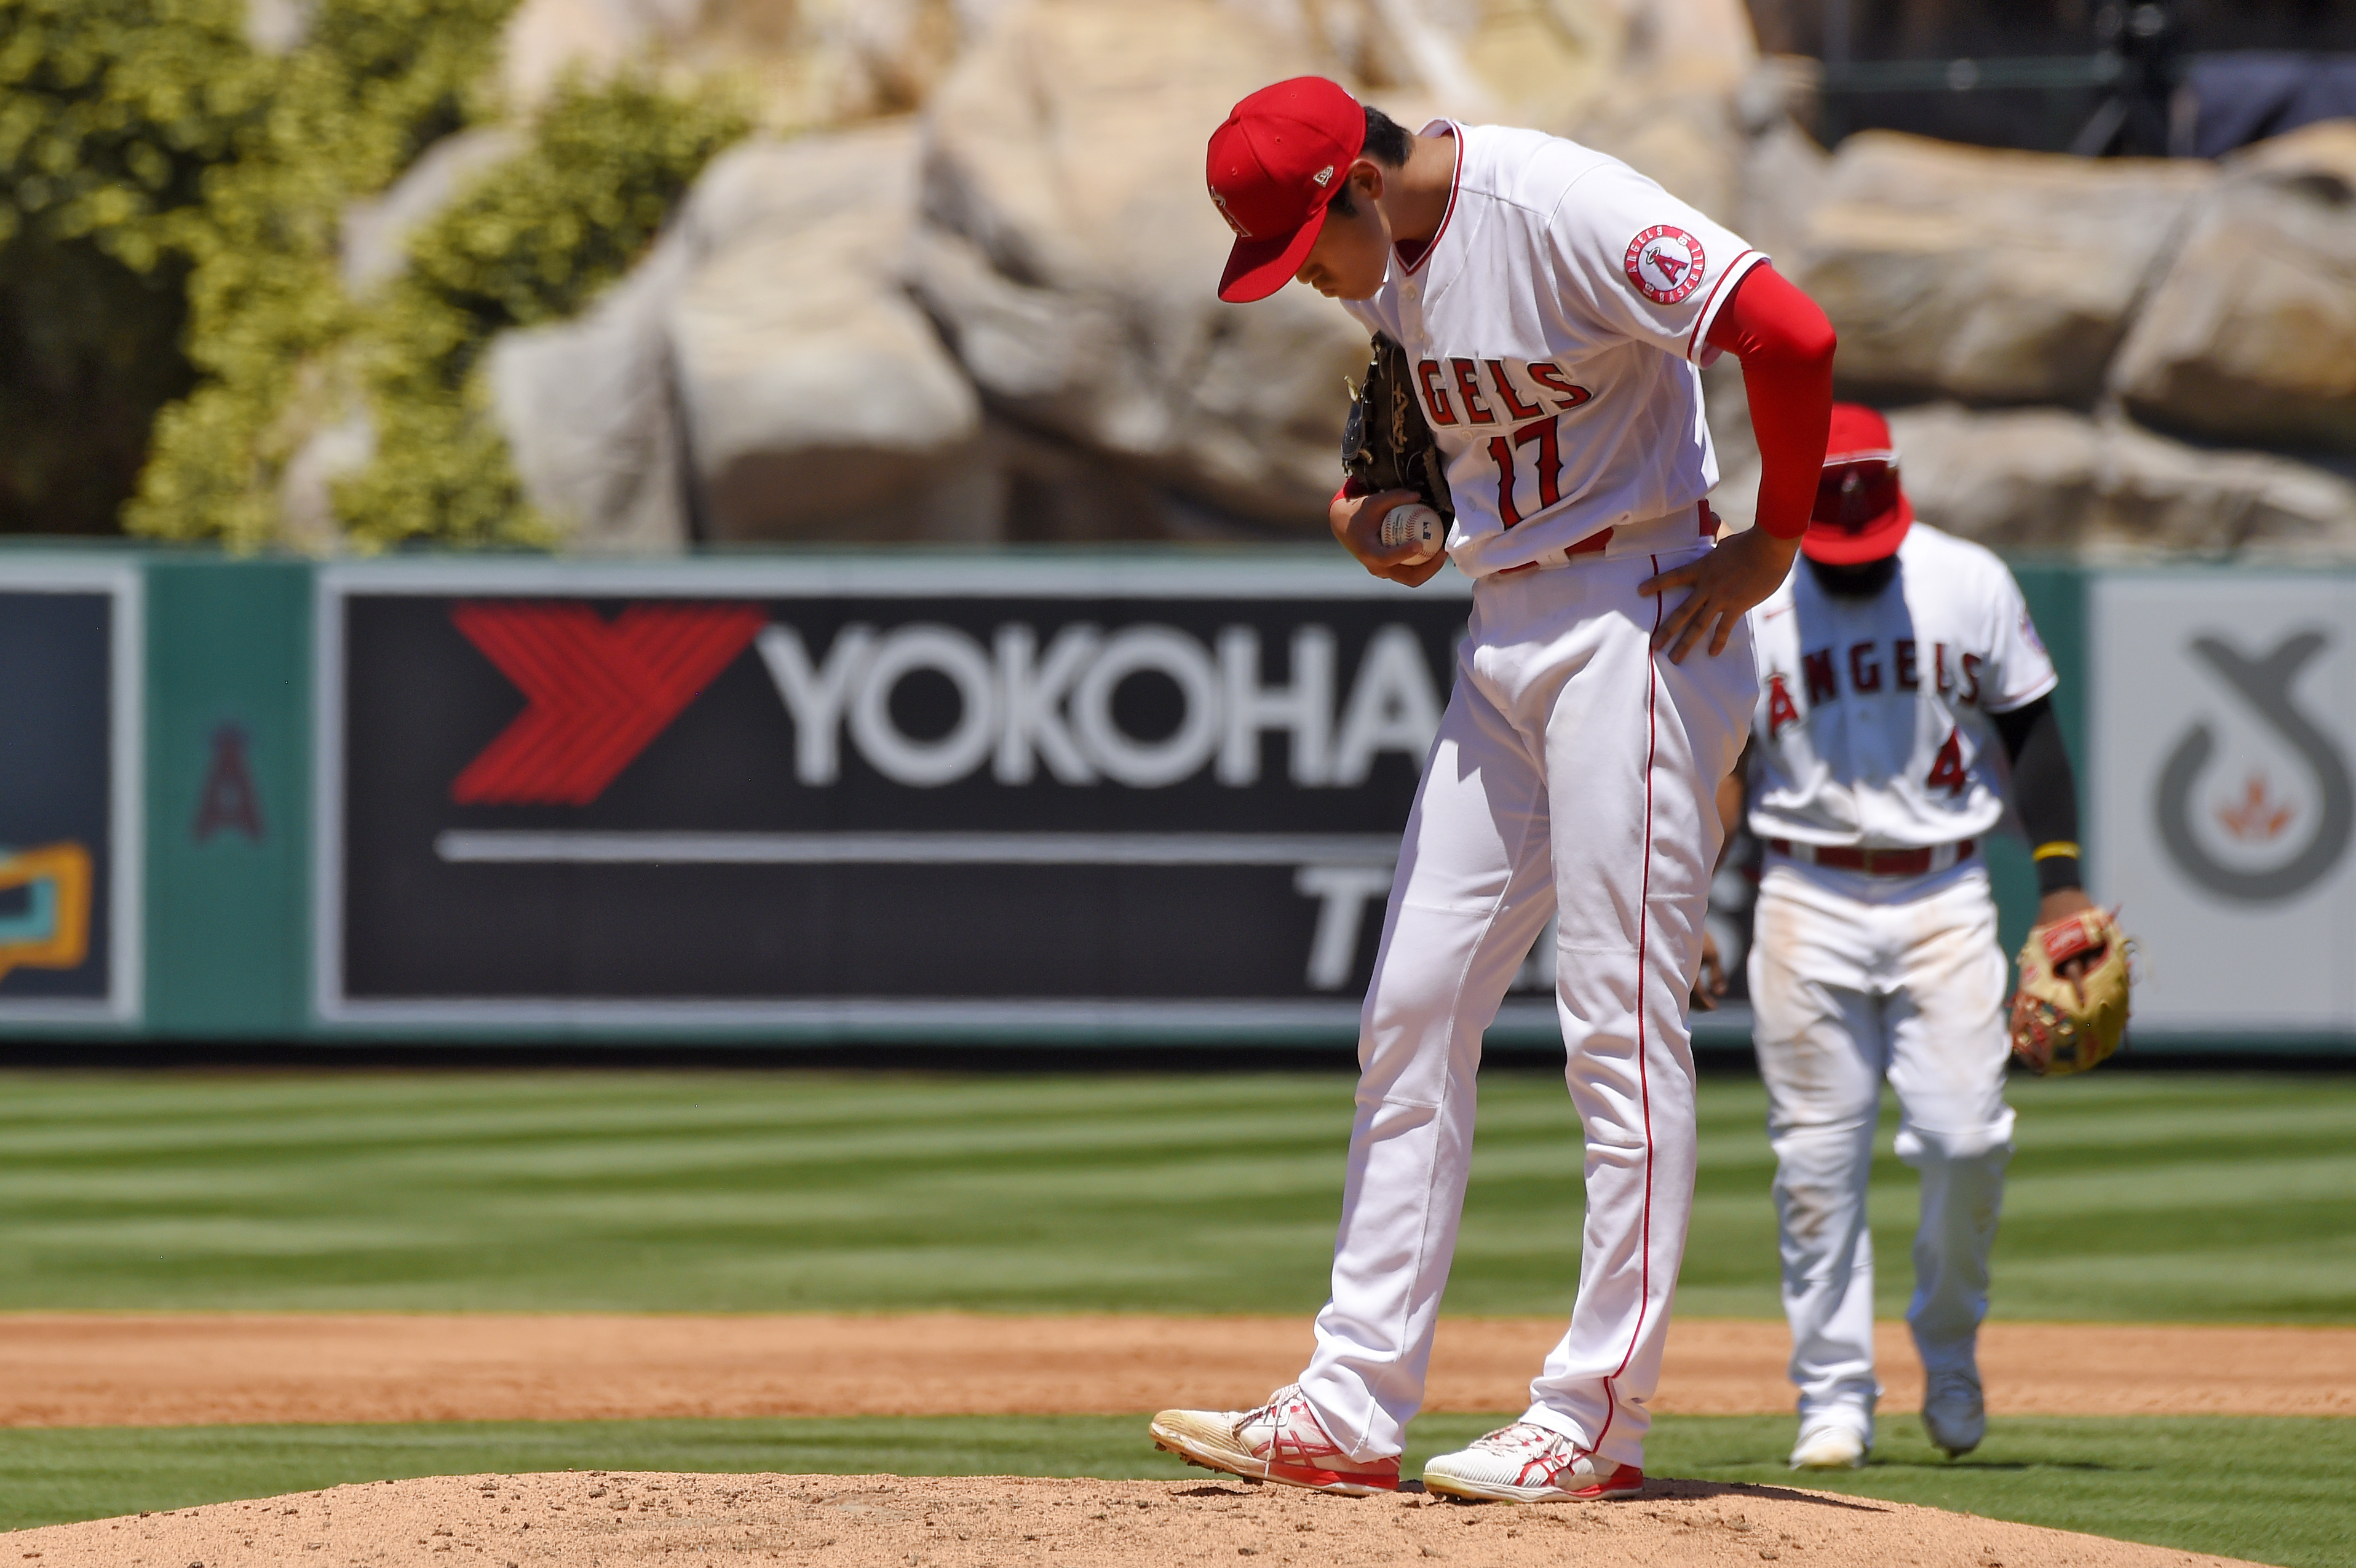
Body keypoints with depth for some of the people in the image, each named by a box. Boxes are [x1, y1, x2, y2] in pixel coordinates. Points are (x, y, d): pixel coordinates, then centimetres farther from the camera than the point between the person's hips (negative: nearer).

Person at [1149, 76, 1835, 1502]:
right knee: (1416, 1011, 6)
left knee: (1621, 1019, -8)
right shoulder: (1384, 264, 8)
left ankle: (1598, 1421, -5)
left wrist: (1775, 543, -16)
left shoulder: (1563, 210, -19)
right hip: (1502, 636, 9)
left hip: (1637, 624, -9)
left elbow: (1795, 334, -27)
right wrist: (1363, 503, 8)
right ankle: (1354, 1408, 7)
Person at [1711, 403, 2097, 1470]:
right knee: (1817, 1156, -2)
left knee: (1967, 1134, -9)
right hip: (1808, 899, 0)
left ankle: (1948, 1345, 15)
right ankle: (1835, 1393, 5)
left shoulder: (1970, 585, 1)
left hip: (1945, 894, 0)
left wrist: (2061, 886, 1)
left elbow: (2029, 734, 7)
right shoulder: (1743, 606, 0)